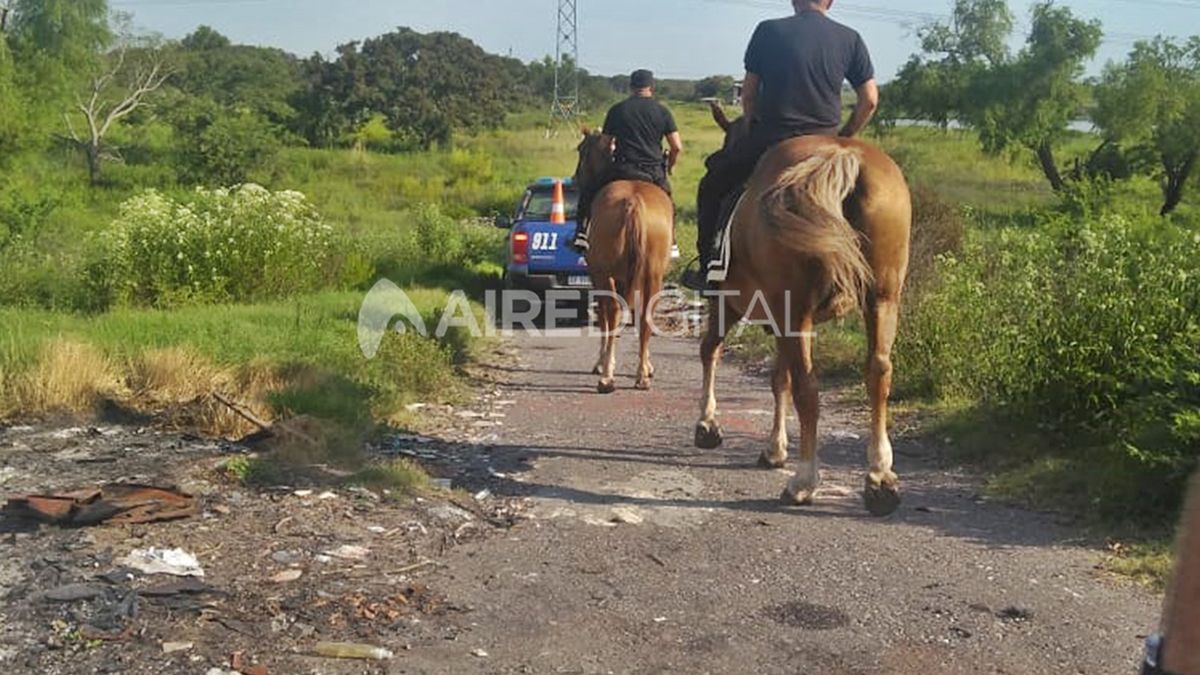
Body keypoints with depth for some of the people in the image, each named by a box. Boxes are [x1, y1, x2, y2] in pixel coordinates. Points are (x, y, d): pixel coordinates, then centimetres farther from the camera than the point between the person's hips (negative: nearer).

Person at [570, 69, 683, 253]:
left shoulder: (617, 110, 5)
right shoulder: (662, 111, 6)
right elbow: (677, 147, 1)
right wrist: (668, 167, 18)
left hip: (624, 169, -1)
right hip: (655, 173, 1)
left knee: (588, 192, 15)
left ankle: (582, 234, 2)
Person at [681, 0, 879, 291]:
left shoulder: (768, 31, 0)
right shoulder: (850, 39, 5)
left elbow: (748, 95, 4)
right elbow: (870, 100, 3)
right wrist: (843, 137, 16)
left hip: (769, 140, -2)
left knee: (712, 185, 21)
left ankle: (708, 269, 19)